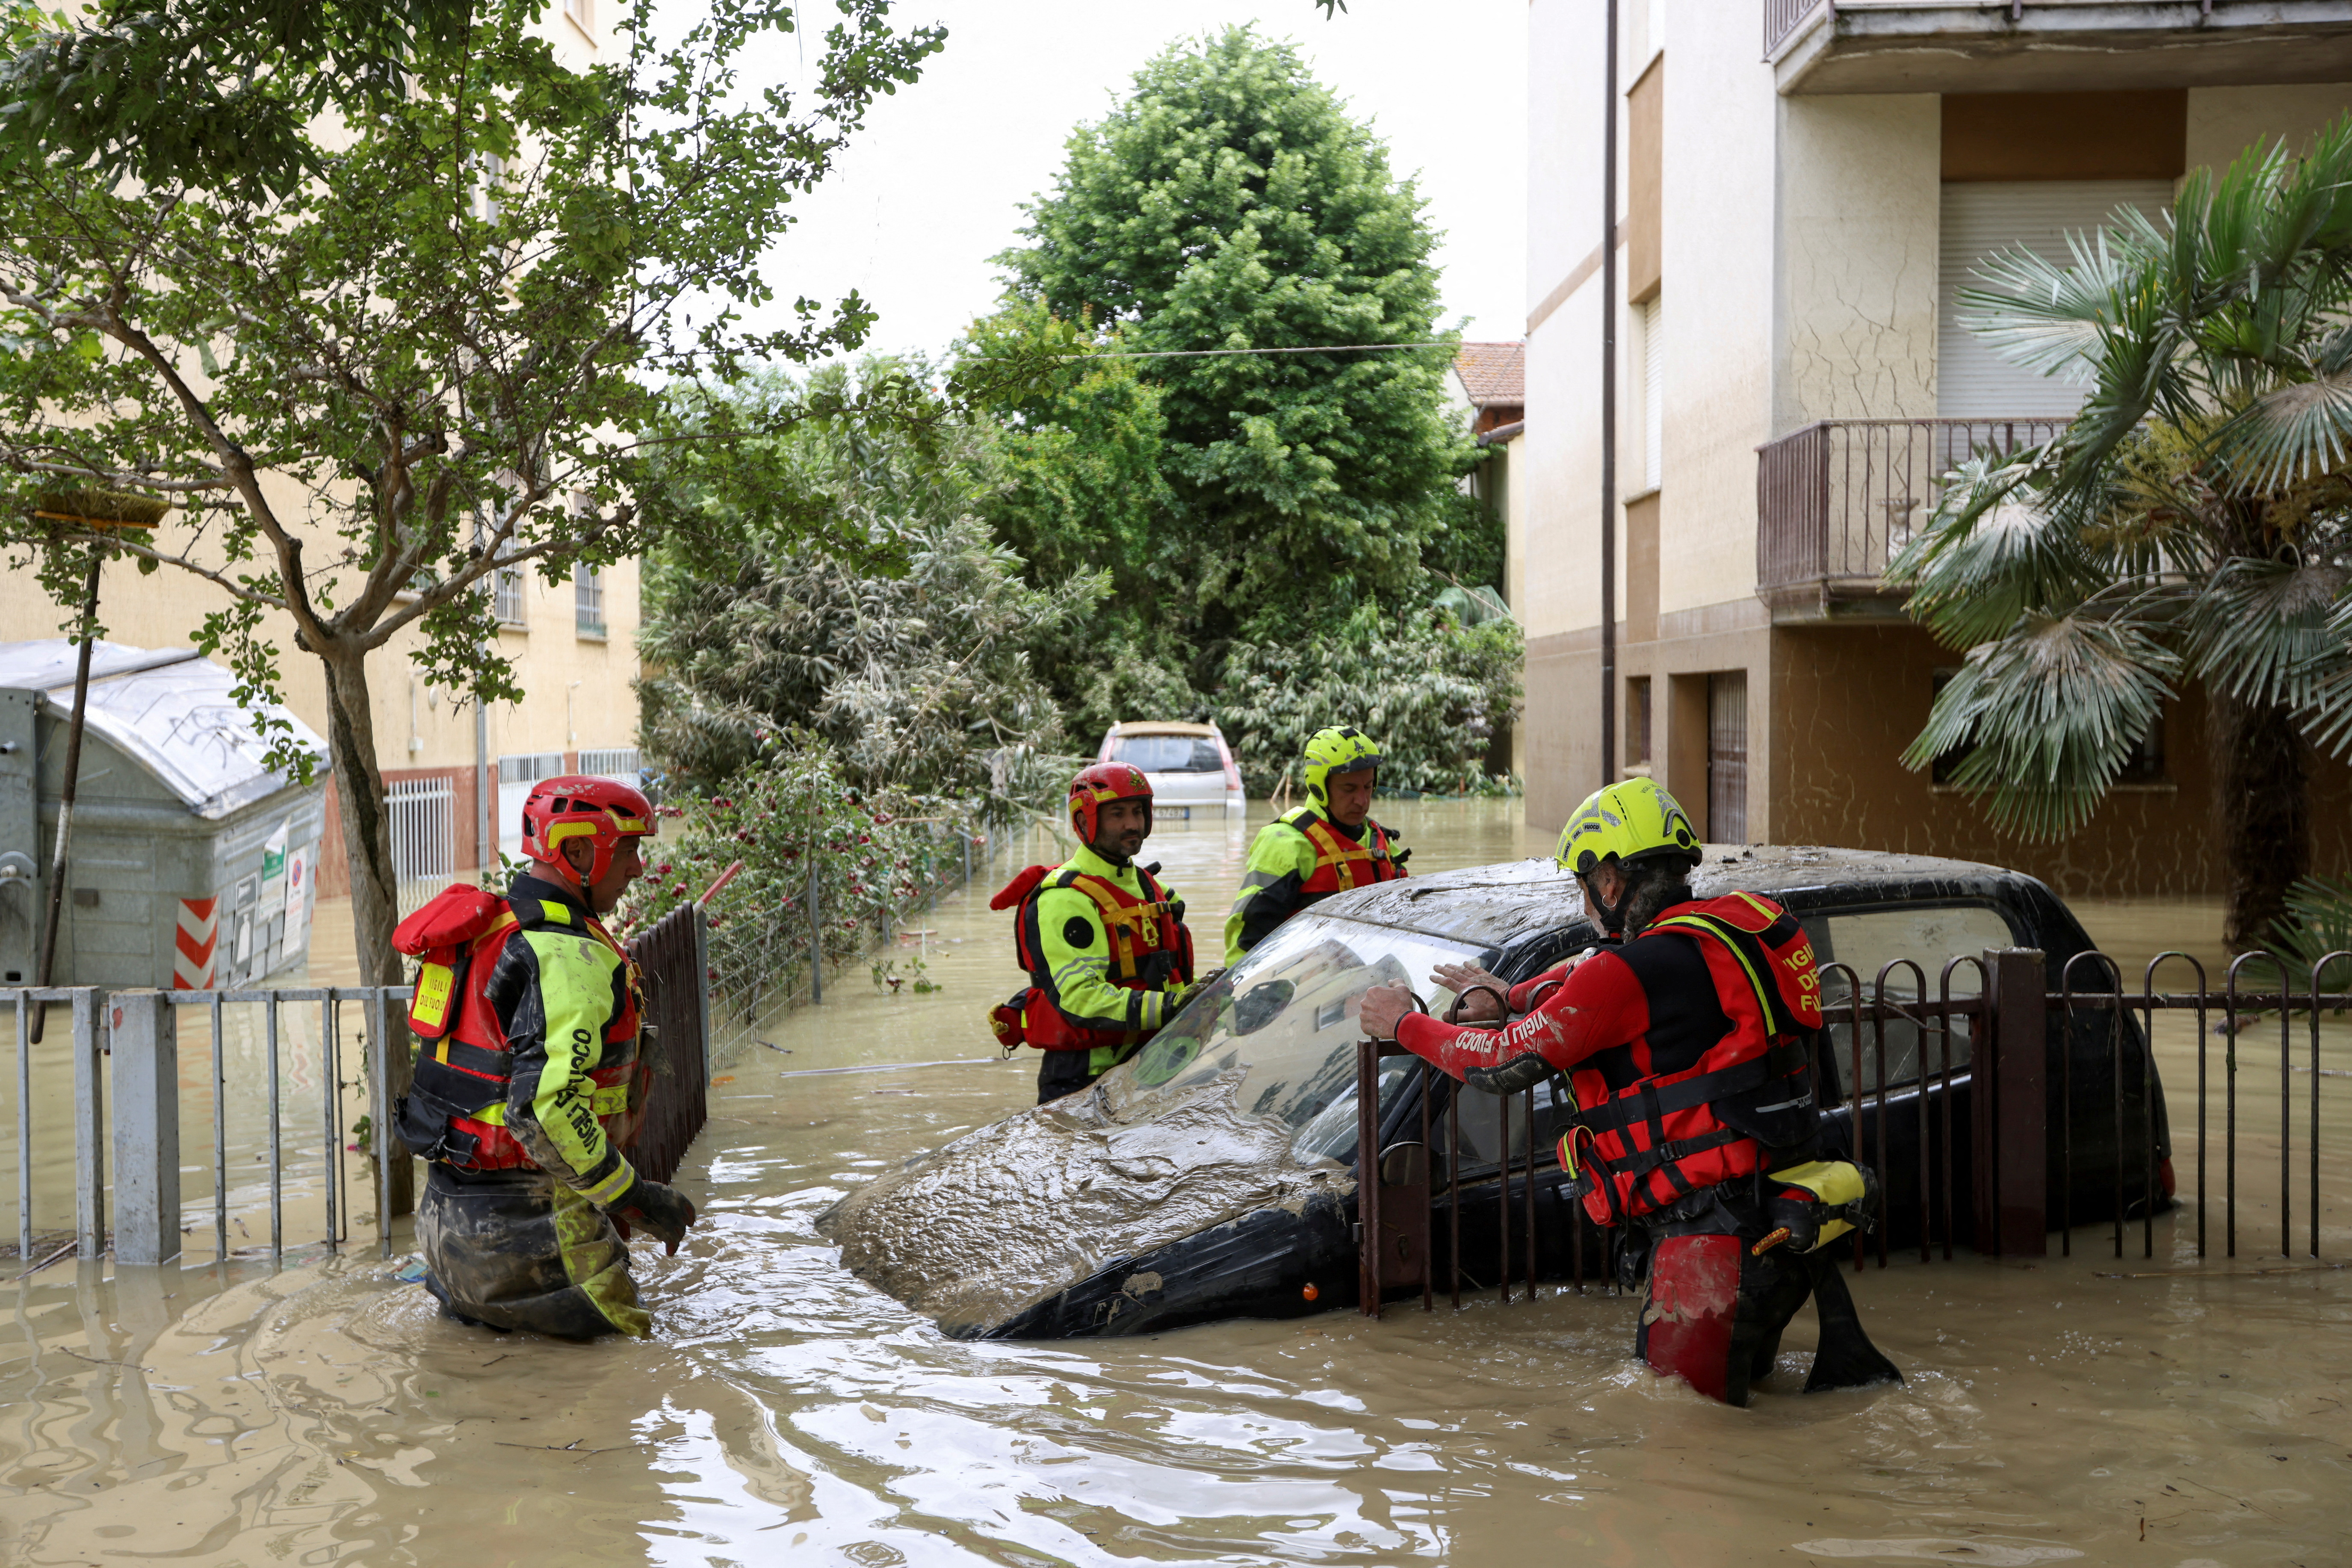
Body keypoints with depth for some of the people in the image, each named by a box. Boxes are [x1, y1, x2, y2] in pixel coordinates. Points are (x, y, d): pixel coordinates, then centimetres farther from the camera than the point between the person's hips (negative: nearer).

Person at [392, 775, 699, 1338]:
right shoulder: (571, 959, -21)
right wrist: (635, 1195, -20)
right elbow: (544, 1107, -29)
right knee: (617, 1325, 0)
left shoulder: (493, 926, 10)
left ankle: (458, 1279, 13)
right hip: (521, 1204, -9)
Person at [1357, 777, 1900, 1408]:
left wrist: (1404, 1024, 7)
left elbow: (1505, 1064, -8)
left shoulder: (1635, 974, -16)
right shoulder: (1735, 925, 10)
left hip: (1718, 1232, -9)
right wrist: (1509, 996, 34)